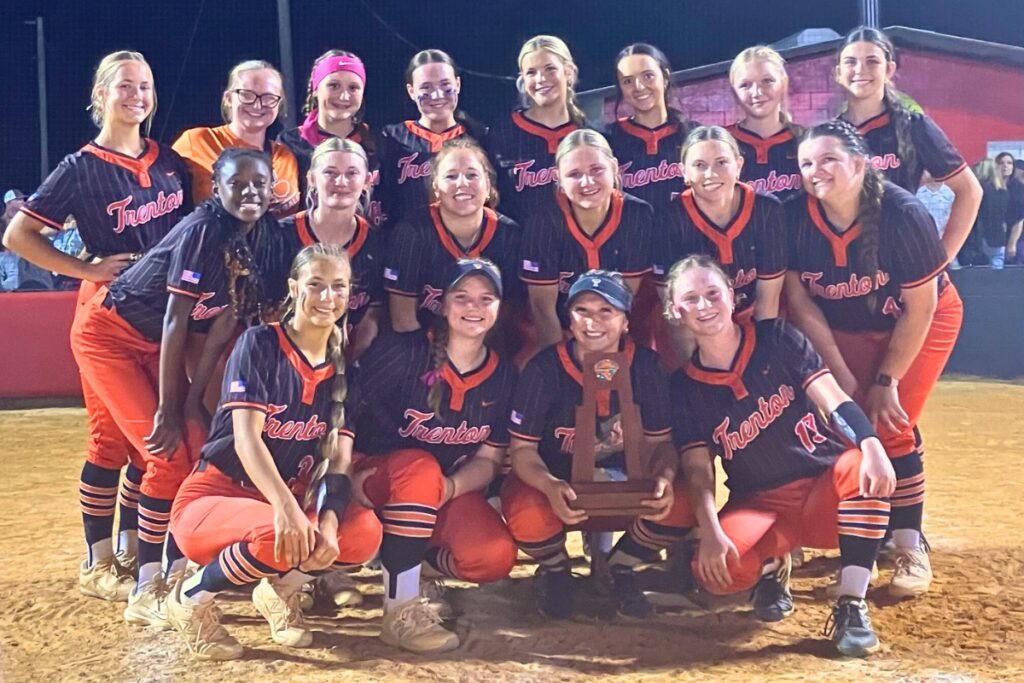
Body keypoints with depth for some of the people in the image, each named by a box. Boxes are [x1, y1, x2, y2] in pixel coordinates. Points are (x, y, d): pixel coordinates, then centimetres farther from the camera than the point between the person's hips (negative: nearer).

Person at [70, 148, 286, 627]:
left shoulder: (265, 238, -7)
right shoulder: (203, 230, -28)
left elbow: (224, 324, -7)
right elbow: (175, 322, -26)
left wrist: (189, 403, -9)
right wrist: (168, 410, -22)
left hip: (154, 345, 7)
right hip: (107, 334, -7)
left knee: (193, 448, 0)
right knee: (167, 454, -13)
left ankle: (180, 569, 14)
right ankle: (146, 593, -6)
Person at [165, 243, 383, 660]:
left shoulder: (344, 366, 4)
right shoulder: (259, 343, -11)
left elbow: (341, 459, -4)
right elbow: (246, 438, -23)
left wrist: (328, 520, -24)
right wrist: (285, 506, -39)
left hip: (292, 504, 5)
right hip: (214, 498, -4)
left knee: (365, 533, -24)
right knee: (277, 537, -38)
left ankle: (281, 587, 4)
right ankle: (193, 597, -8)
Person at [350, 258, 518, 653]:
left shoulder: (503, 377, -1)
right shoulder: (402, 351, -12)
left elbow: (489, 459, 0)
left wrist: (449, 486, -19)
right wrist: (349, 470, -26)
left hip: (450, 489, 4)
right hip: (379, 479, -3)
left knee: (496, 558, -24)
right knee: (420, 468, -39)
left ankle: (406, 556, 8)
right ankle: (400, 612, -29)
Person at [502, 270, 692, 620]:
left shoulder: (645, 366, -11)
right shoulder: (544, 369, -17)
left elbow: (660, 442, -4)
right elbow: (522, 449, -14)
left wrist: (664, 478, -28)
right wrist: (551, 487, -36)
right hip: (553, 482, -2)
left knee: (679, 510, -26)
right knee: (530, 521, -35)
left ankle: (619, 566, 7)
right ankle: (555, 570, 5)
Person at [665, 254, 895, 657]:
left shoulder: (777, 339, -4)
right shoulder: (685, 387, -2)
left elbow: (834, 400, -14)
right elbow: (698, 469, -6)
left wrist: (872, 446, -35)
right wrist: (710, 531, -26)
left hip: (824, 488, 0)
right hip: (758, 504, 1)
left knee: (864, 469, -35)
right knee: (715, 570, -30)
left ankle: (851, 607, -23)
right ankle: (772, 562, 8)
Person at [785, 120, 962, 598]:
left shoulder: (903, 215, -30)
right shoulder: (795, 219, -22)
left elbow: (919, 308, -21)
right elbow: (799, 303, -13)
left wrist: (886, 380, -17)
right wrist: (842, 375, -14)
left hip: (920, 324, -3)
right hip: (844, 330, 3)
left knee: (891, 428, -13)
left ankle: (910, 548, 1)